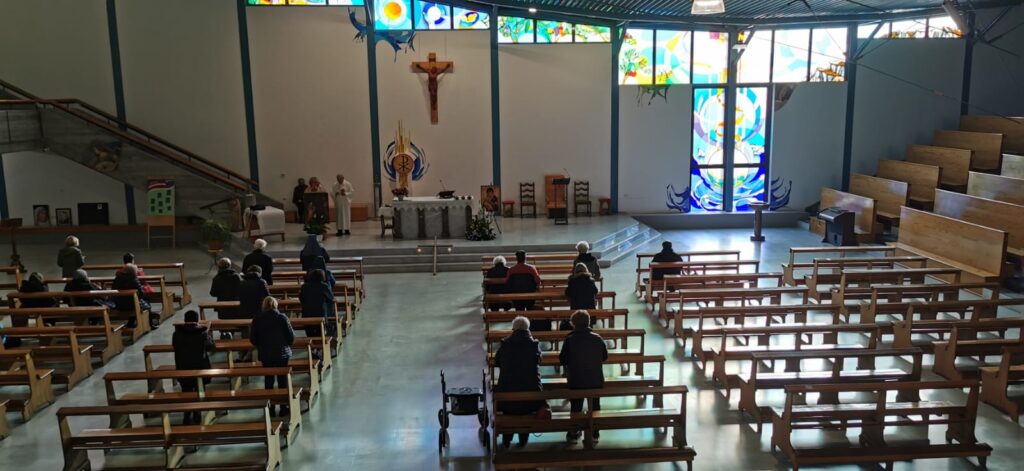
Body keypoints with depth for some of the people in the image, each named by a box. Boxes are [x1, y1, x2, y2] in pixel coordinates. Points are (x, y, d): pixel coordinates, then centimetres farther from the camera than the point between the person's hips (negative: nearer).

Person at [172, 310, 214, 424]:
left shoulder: (177, 333, -12)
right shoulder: (203, 333, -17)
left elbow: (174, 346, 7)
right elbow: (211, 347, -1)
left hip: (183, 369, 1)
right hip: (200, 368, -1)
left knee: (186, 393, 15)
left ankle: (187, 417, 18)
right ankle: (196, 417, 21)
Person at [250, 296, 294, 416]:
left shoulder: (257, 319, -7)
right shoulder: (282, 317, -12)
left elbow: (252, 339, 0)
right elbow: (291, 336, -9)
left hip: (265, 355, 1)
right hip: (282, 353, -1)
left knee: (268, 380, 13)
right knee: (283, 379, 9)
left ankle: (270, 408, 16)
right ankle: (284, 408, 13)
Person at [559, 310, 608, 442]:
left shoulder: (569, 339, -14)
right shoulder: (597, 338, -7)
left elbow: (562, 360, -8)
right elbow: (605, 356, 5)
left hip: (576, 381, -1)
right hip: (596, 380, 2)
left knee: (575, 407, 15)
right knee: (595, 406, 17)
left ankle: (573, 433, 21)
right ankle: (594, 433, 24)